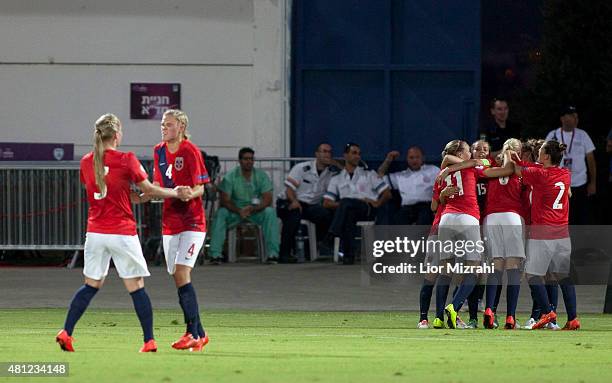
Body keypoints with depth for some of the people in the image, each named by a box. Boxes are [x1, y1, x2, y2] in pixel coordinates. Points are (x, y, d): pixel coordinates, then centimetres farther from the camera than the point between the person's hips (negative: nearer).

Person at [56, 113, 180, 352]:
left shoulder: (86, 162, 4)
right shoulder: (126, 160, -11)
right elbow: (148, 189, -2)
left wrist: (137, 198, 19)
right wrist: (175, 193, 14)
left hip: (95, 232, 4)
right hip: (122, 233, -4)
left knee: (91, 285, 15)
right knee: (136, 287, 3)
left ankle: (66, 332, 4)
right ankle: (149, 340, 4)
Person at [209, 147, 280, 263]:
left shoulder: (261, 175, -5)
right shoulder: (231, 176, -7)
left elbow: (267, 200, -11)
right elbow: (225, 200, -11)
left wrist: (252, 209, -28)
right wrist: (239, 211, -29)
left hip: (256, 210, 0)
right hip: (235, 210, 0)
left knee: (270, 212, -30)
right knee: (220, 213, -30)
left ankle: (273, 254, -29)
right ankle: (215, 254, -31)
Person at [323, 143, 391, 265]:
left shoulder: (369, 175, 24)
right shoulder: (337, 179, 24)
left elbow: (387, 194, 16)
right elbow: (326, 203, 13)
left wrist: (377, 203, -6)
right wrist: (340, 204, -7)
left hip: (369, 210, -2)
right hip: (349, 211, 2)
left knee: (347, 202, -36)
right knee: (348, 214, -39)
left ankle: (333, 235, -52)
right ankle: (348, 254, -46)